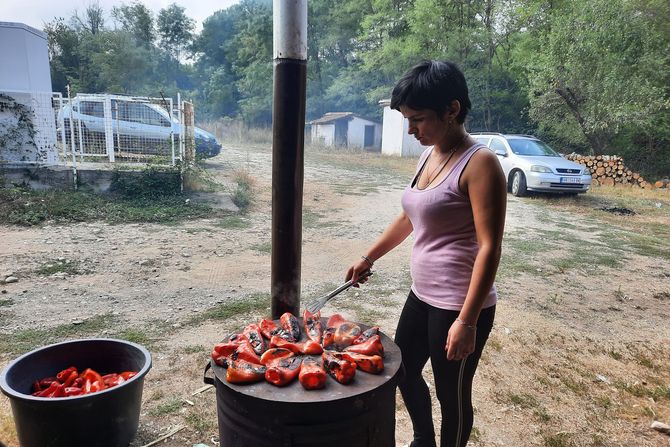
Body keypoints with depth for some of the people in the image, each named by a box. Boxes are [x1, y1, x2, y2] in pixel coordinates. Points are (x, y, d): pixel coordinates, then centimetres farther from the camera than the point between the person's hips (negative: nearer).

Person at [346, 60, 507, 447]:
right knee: (404, 372, 24)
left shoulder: (479, 163, -18)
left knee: (452, 394, 11)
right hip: (422, 295, 9)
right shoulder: (429, 155, 7)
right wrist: (369, 257, 22)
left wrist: (467, 321, -23)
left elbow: (489, 248, -21)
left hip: (459, 306, -9)